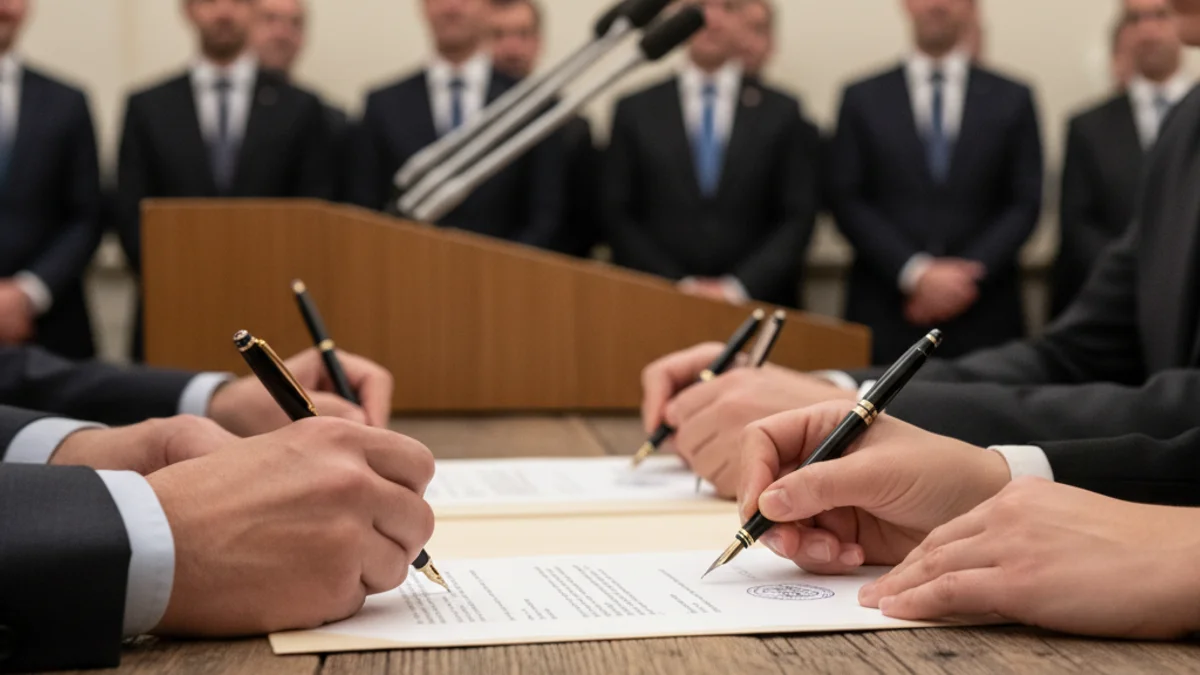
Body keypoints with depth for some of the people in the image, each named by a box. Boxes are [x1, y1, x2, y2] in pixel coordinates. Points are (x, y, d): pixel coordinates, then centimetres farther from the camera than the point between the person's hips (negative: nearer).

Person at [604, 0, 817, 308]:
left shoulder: (781, 112, 5)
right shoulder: (635, 112, 5)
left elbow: (798, 219, 0)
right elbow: (619, 217, 2)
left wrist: (739, 286, -12)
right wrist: (678, 286, -9)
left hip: (756, 303, 0)